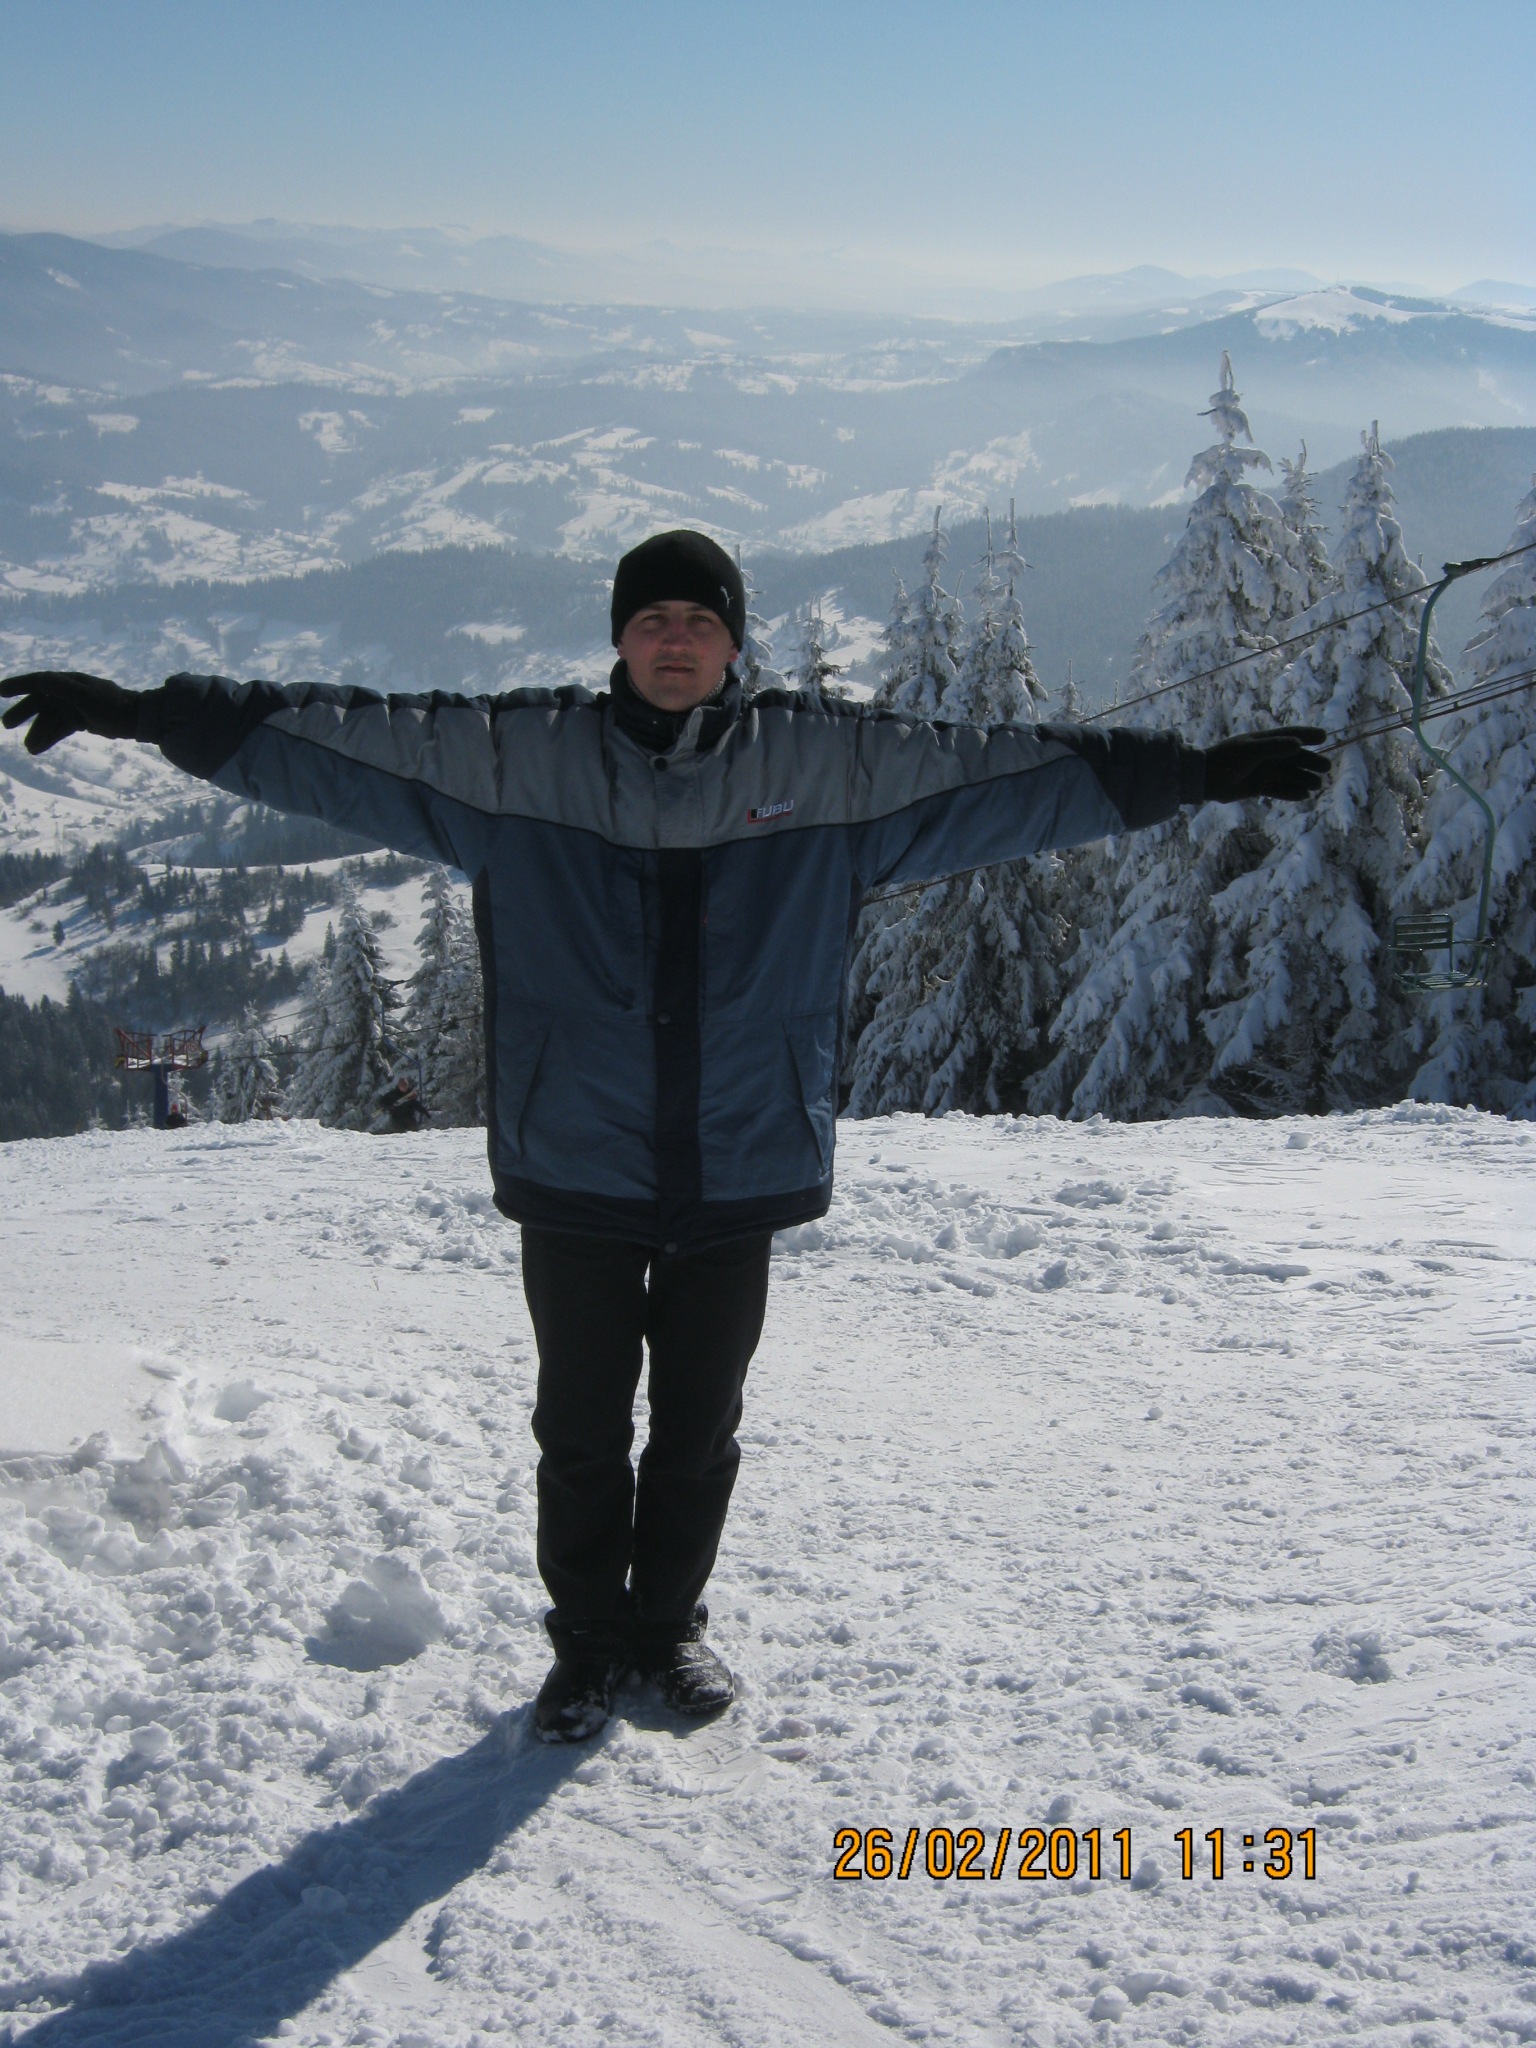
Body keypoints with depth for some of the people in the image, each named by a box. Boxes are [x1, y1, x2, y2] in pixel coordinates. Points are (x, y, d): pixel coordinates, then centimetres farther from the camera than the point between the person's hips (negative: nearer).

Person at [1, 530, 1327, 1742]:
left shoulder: (832, 767, -1)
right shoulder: (518, 759, -3)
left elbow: (1009, 774, 1)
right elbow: (338, 742, -4)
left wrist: (1196, 774, -1)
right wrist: (148, 715, -10)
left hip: (742, 1170, 1)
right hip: (575, 1171, -1)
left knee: (700, 1428, 15)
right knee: (582, 1429, 11)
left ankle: (670, 1625, 37)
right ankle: (588, 1642, 32)